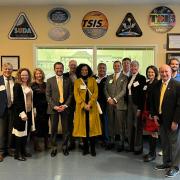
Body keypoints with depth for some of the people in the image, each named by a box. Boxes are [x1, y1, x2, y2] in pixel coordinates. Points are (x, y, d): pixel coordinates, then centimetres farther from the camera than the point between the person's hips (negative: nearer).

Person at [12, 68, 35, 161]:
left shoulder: (29, 86, 10)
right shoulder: (17, 86, -10)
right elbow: (16, 101, -16)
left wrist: (32, 110, 10)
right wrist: (22, 113, -20)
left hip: (29, 112, 7)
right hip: (21, 113, -7)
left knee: (26, 132, 13)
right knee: (20, 132, 1)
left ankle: (23, 151, 26)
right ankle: (17, 153, 12)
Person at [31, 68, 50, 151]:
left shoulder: (45, 84, 9)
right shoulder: (33, 85, -4)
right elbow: (31, 98, -8)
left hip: (45, 108, 4)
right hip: (37, 109, -4)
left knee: (46, 125, 11)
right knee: (38, 126, 1)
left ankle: (46, 143, 23)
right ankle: (36, 145, 15)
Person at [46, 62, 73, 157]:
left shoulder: (68, 80, 7)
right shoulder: (50, 80, 5)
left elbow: (70, 94, 4)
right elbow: (48, 95, 0)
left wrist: (65, 105, -8)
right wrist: (54, 106, -10)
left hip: (65, 107, 1)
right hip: (53, 108, -1)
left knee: (65, 128, 5)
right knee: (53, 129, 4)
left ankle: (64, 147, 20)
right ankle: (54, 147, 17)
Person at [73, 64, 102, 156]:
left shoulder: (92, 80, 9)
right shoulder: (77, 81, 8)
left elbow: (95, 93, 1)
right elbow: (76, 95, 0)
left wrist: (90, 104, -13)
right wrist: (84, 105, -13)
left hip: (92, 106, 0)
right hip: (81, 107, 0)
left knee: (92, 126, -3)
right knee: (83, 126, 0)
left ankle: (93, 148, 5)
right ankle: (85, 148, 10)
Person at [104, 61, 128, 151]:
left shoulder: (124, 77, 2)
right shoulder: (109, 77, 16)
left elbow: (124, 90, -7)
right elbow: (105, 89, 11)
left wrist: (114, 99, -12)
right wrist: (109, 99, -6)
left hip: (120, 104, -4)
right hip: (110, 104, 4)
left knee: (120, 124, -2)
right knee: (111, 123, 7)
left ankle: (121, 143, 7)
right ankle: (111, 141, 16)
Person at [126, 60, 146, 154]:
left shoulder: (142, 78, -8)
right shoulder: (129, 78, 13)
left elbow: (142, 94, -13)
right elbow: (128, 92, 13)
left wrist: (140, 108, -17)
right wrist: (127, 104, 6)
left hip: (137, 104, -6)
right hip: (130, 104, 7)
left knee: (138, 126, 1)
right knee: (130, 125, 12)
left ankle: (138, 147, 14)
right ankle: (131, 145, 25)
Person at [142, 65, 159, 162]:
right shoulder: (146, 84, 13)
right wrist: (144, 111, 11)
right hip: (146, 111, 7)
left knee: (153, 132, 0)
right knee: (149, 132, 12)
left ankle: (152, 154, 10)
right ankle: (151, 152, 23)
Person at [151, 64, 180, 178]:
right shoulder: (157, 85, 5)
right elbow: (154, 101, 14)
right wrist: (155, 115, 4)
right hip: (161, 119, 6)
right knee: (164, 143, 16)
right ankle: (166, 163, 32)